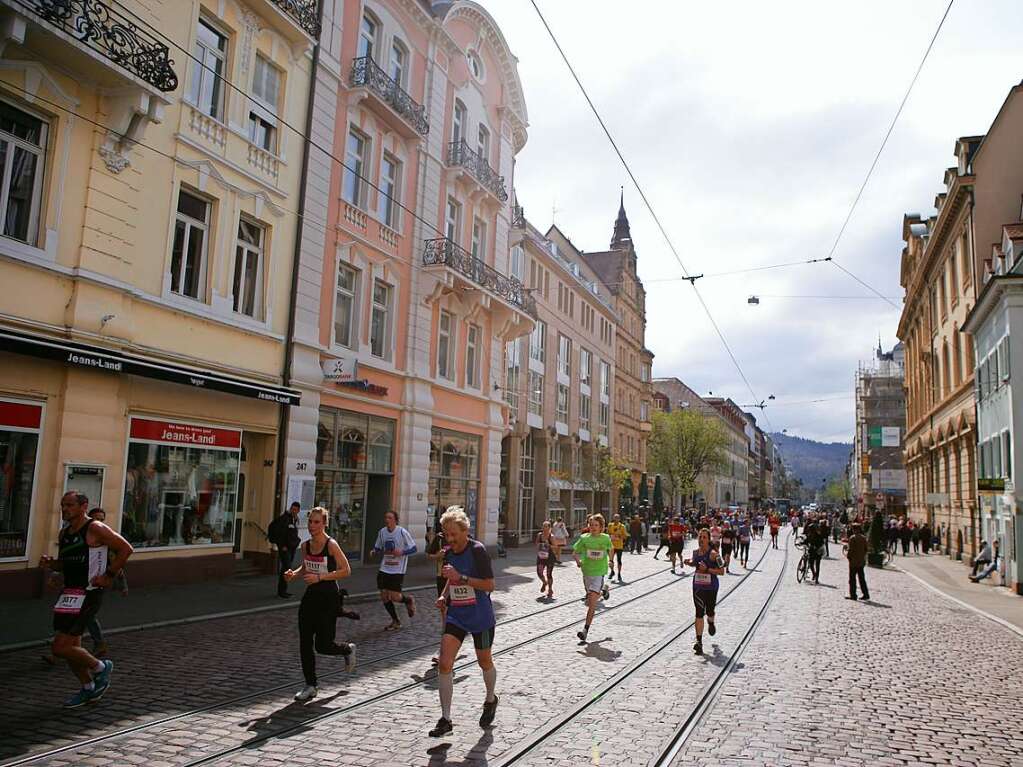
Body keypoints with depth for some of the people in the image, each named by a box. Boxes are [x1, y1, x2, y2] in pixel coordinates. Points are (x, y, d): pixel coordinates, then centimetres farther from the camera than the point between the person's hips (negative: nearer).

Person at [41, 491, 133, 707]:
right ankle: (89, 689, 32)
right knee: (71, 647, 14)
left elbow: (126, 549, -14)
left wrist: (108, 576, -14)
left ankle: (100, 668, 12)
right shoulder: (64, 533, 12)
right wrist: (49, 563, 2)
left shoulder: (95, 529, -13)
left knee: (60, 647, -11)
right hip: (69, 592, 9)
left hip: (87, 594, -9)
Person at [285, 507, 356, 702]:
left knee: (322, 646, -2)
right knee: (305, 644, 3)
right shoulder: (305, 546, 4)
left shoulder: (331, 545, -15)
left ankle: (348, 649, 30)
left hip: (328, 598, -6)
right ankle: (310, 686, 17)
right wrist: (294, 574, -2)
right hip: (310, 596, 6)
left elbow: (346, 570, -15)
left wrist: (319, 577, -21)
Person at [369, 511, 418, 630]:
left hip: (398, 570, -5)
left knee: (395, 597, -10)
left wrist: (402, 552, -23)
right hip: (384, 569, 5)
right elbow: (378, 548, 16)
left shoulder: (403, 532, -12)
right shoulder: (382, 532, 3)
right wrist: (374, 552, -6)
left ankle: (409, 600, 26)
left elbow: (413, 548, -7)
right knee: (384, 596, 5)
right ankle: (395, 621, 24)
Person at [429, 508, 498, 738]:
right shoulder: (449, 553, 3)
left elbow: (489, 585, -21)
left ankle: (490, 700, 44)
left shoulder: (478, 550, -17)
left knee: (484, 662, 15)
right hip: (456, 615, 5)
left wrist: (460, 578, -28)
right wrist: (444, 596, 2)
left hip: (480, 617, -5)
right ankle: (445, 719, 1)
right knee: (444, 664, -8)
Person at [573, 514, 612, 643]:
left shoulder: (606, 538, -4)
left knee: (592, 603, -12)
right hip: (587, 572, 3)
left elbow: (610, 549, 17)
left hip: (599, 573, -3)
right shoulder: (584, 538, -4)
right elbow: (575, 553, 2)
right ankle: (603, 590, 50)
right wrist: (578, 561, -15)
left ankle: (585, 630, -9)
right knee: (589, 601, 19)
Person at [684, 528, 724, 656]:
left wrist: (707, 569, -25)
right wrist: (689, 562, 0)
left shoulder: (713, 554, -16)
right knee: (699, 613, -6)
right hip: (698, 587, 3)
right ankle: (699, 642, -4)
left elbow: (722, 571, -16)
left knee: (710, 611, 15)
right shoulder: (695, 552, 1)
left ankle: (711, 623, 53)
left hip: (711, 587, -3)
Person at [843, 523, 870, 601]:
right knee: (862, 578, 13)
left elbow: (850, 549, -16)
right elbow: (866, 549, 10)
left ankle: (853, 595, 5)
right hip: (862, 561, 6)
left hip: (854, 561, -6)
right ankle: (866, 594, 12)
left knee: (852, 579, 2)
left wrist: (847, 555, 1)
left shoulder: (852, 538, -16)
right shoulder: (864, 537, 5)